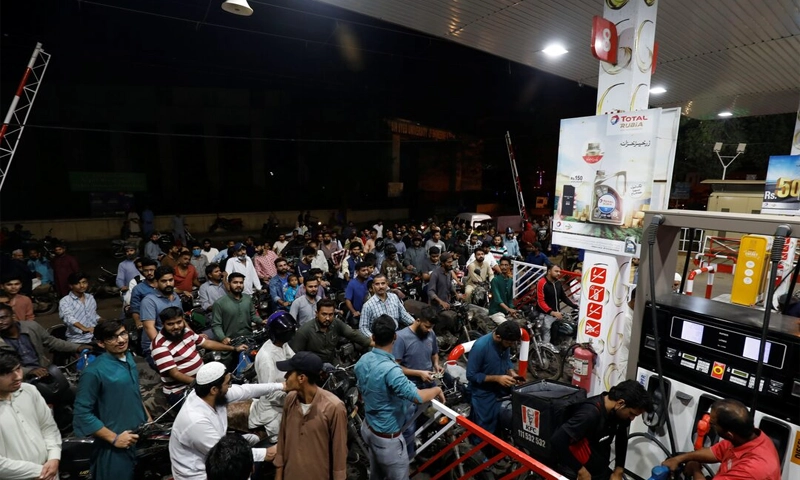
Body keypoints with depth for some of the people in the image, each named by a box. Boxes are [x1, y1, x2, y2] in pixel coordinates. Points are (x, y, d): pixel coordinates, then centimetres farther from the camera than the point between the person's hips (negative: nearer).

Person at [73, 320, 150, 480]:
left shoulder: (129, 357, 0)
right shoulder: (94, 372, -21)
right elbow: (82, 413, -19)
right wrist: (114, 438, -18)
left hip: (140, 436, 7)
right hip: (116, 448, -7)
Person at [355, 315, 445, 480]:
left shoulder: (362, 361, -7)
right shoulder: (390, 369, -35)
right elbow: (418, 397, -39)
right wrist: (437, 389, -19)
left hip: (368, 428, 8)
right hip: (387, 437, -8)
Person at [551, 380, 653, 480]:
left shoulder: (618, 411, -7)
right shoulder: (590, 414, -32)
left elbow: (621, 438, 13)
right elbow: (557, 441, -34)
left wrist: (618, 472, 10)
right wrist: (580, 470, -22)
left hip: (601, 472, 7)